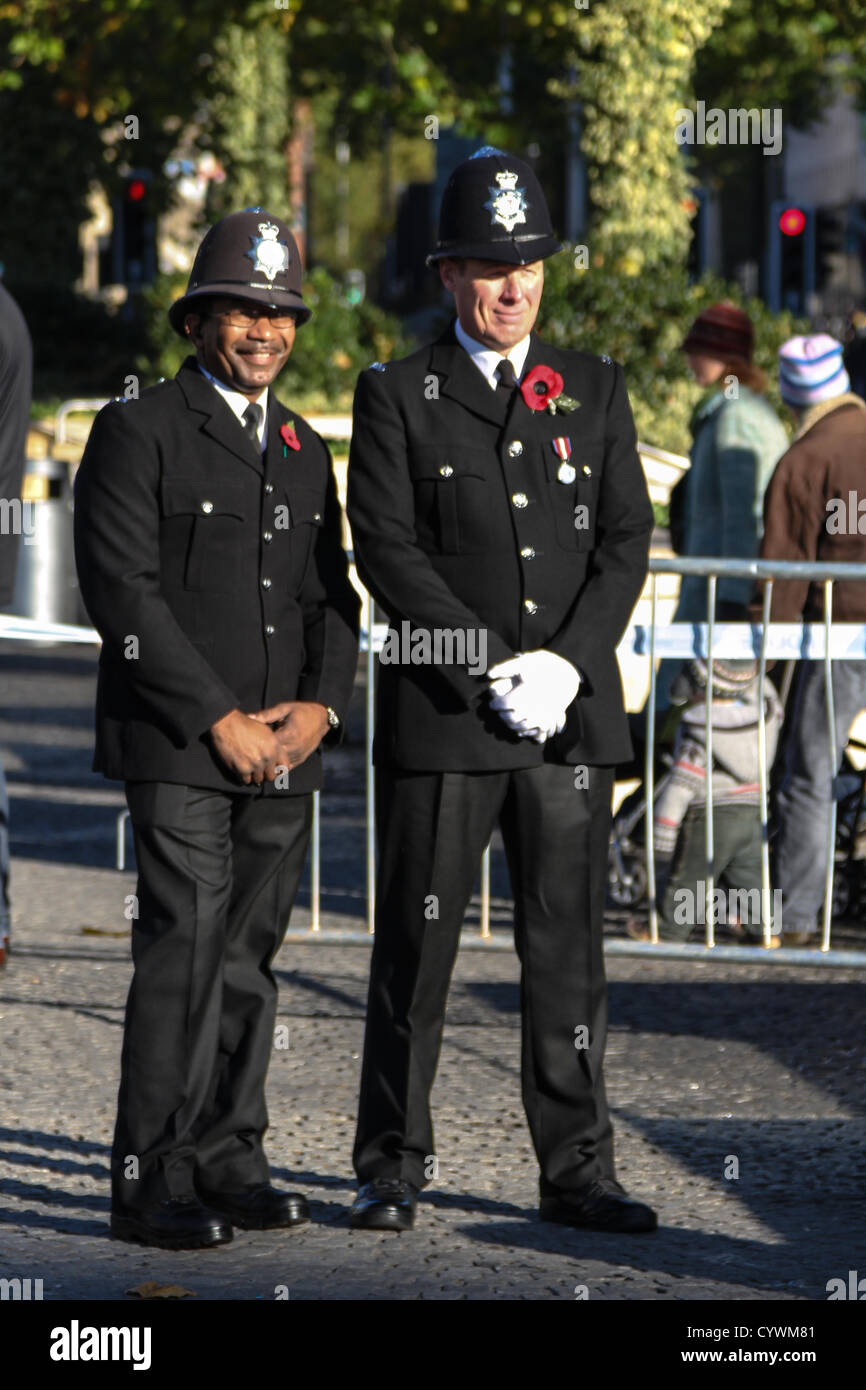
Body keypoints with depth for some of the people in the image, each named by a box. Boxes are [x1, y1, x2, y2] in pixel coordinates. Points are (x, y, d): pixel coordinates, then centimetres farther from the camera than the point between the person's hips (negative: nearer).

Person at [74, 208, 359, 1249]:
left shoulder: (303, 451, 18)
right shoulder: (140, 431, -3)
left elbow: (330, 595, 17)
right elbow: (124, 592, -10)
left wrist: (321, 704, -2)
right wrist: (218, 720, -14)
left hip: (286, 752, 6)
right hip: (176, 745, -6)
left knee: (251, 957, 7)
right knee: (184, 953, -10)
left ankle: (226, 1158, 15)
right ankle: (151, 1182, -7)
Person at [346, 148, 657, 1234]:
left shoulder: (594, 390, 11)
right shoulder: (396, 397, 2)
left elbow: (626, 540, 6)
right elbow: (386, 549, -6)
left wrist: (568, 663, -10)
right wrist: (491, 668, -14)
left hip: (571, 718, 2)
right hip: (439, 719, -2)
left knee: (567, 948, 4)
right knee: (416, 947, 2)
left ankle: (576, 1172, 10)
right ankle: (392, 1169, 11)